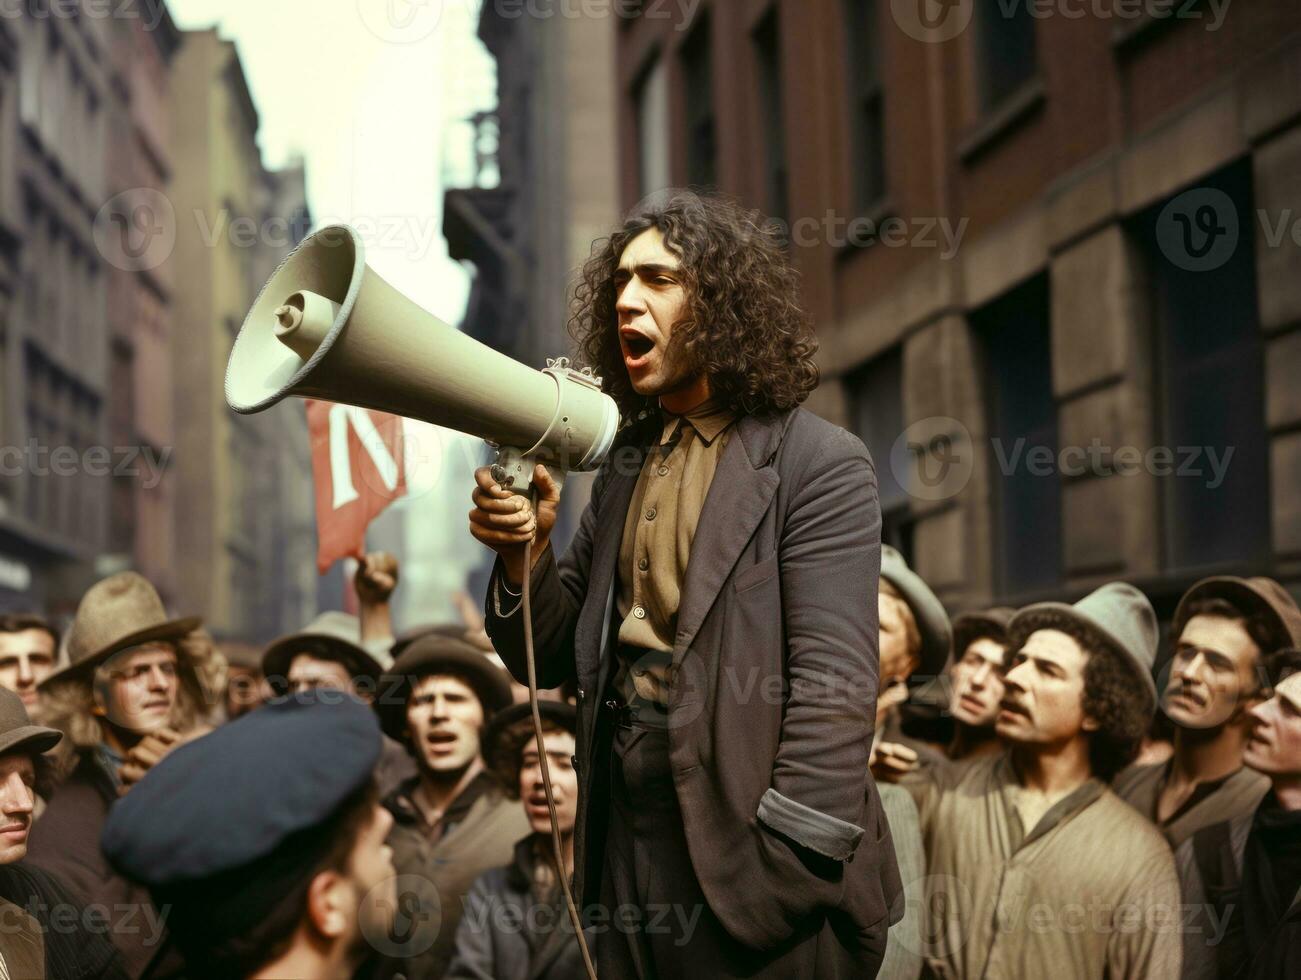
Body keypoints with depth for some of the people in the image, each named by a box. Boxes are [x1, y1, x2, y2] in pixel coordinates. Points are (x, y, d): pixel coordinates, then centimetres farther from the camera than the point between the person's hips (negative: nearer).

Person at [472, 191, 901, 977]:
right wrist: (523, 554, -6)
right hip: (629, 845, 6)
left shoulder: (820, 465, -7)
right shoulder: (625, 464, 12)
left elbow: (836, 686, -14)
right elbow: (552, 660, 13)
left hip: (750, 857, -6)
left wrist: (786, 876, -20)